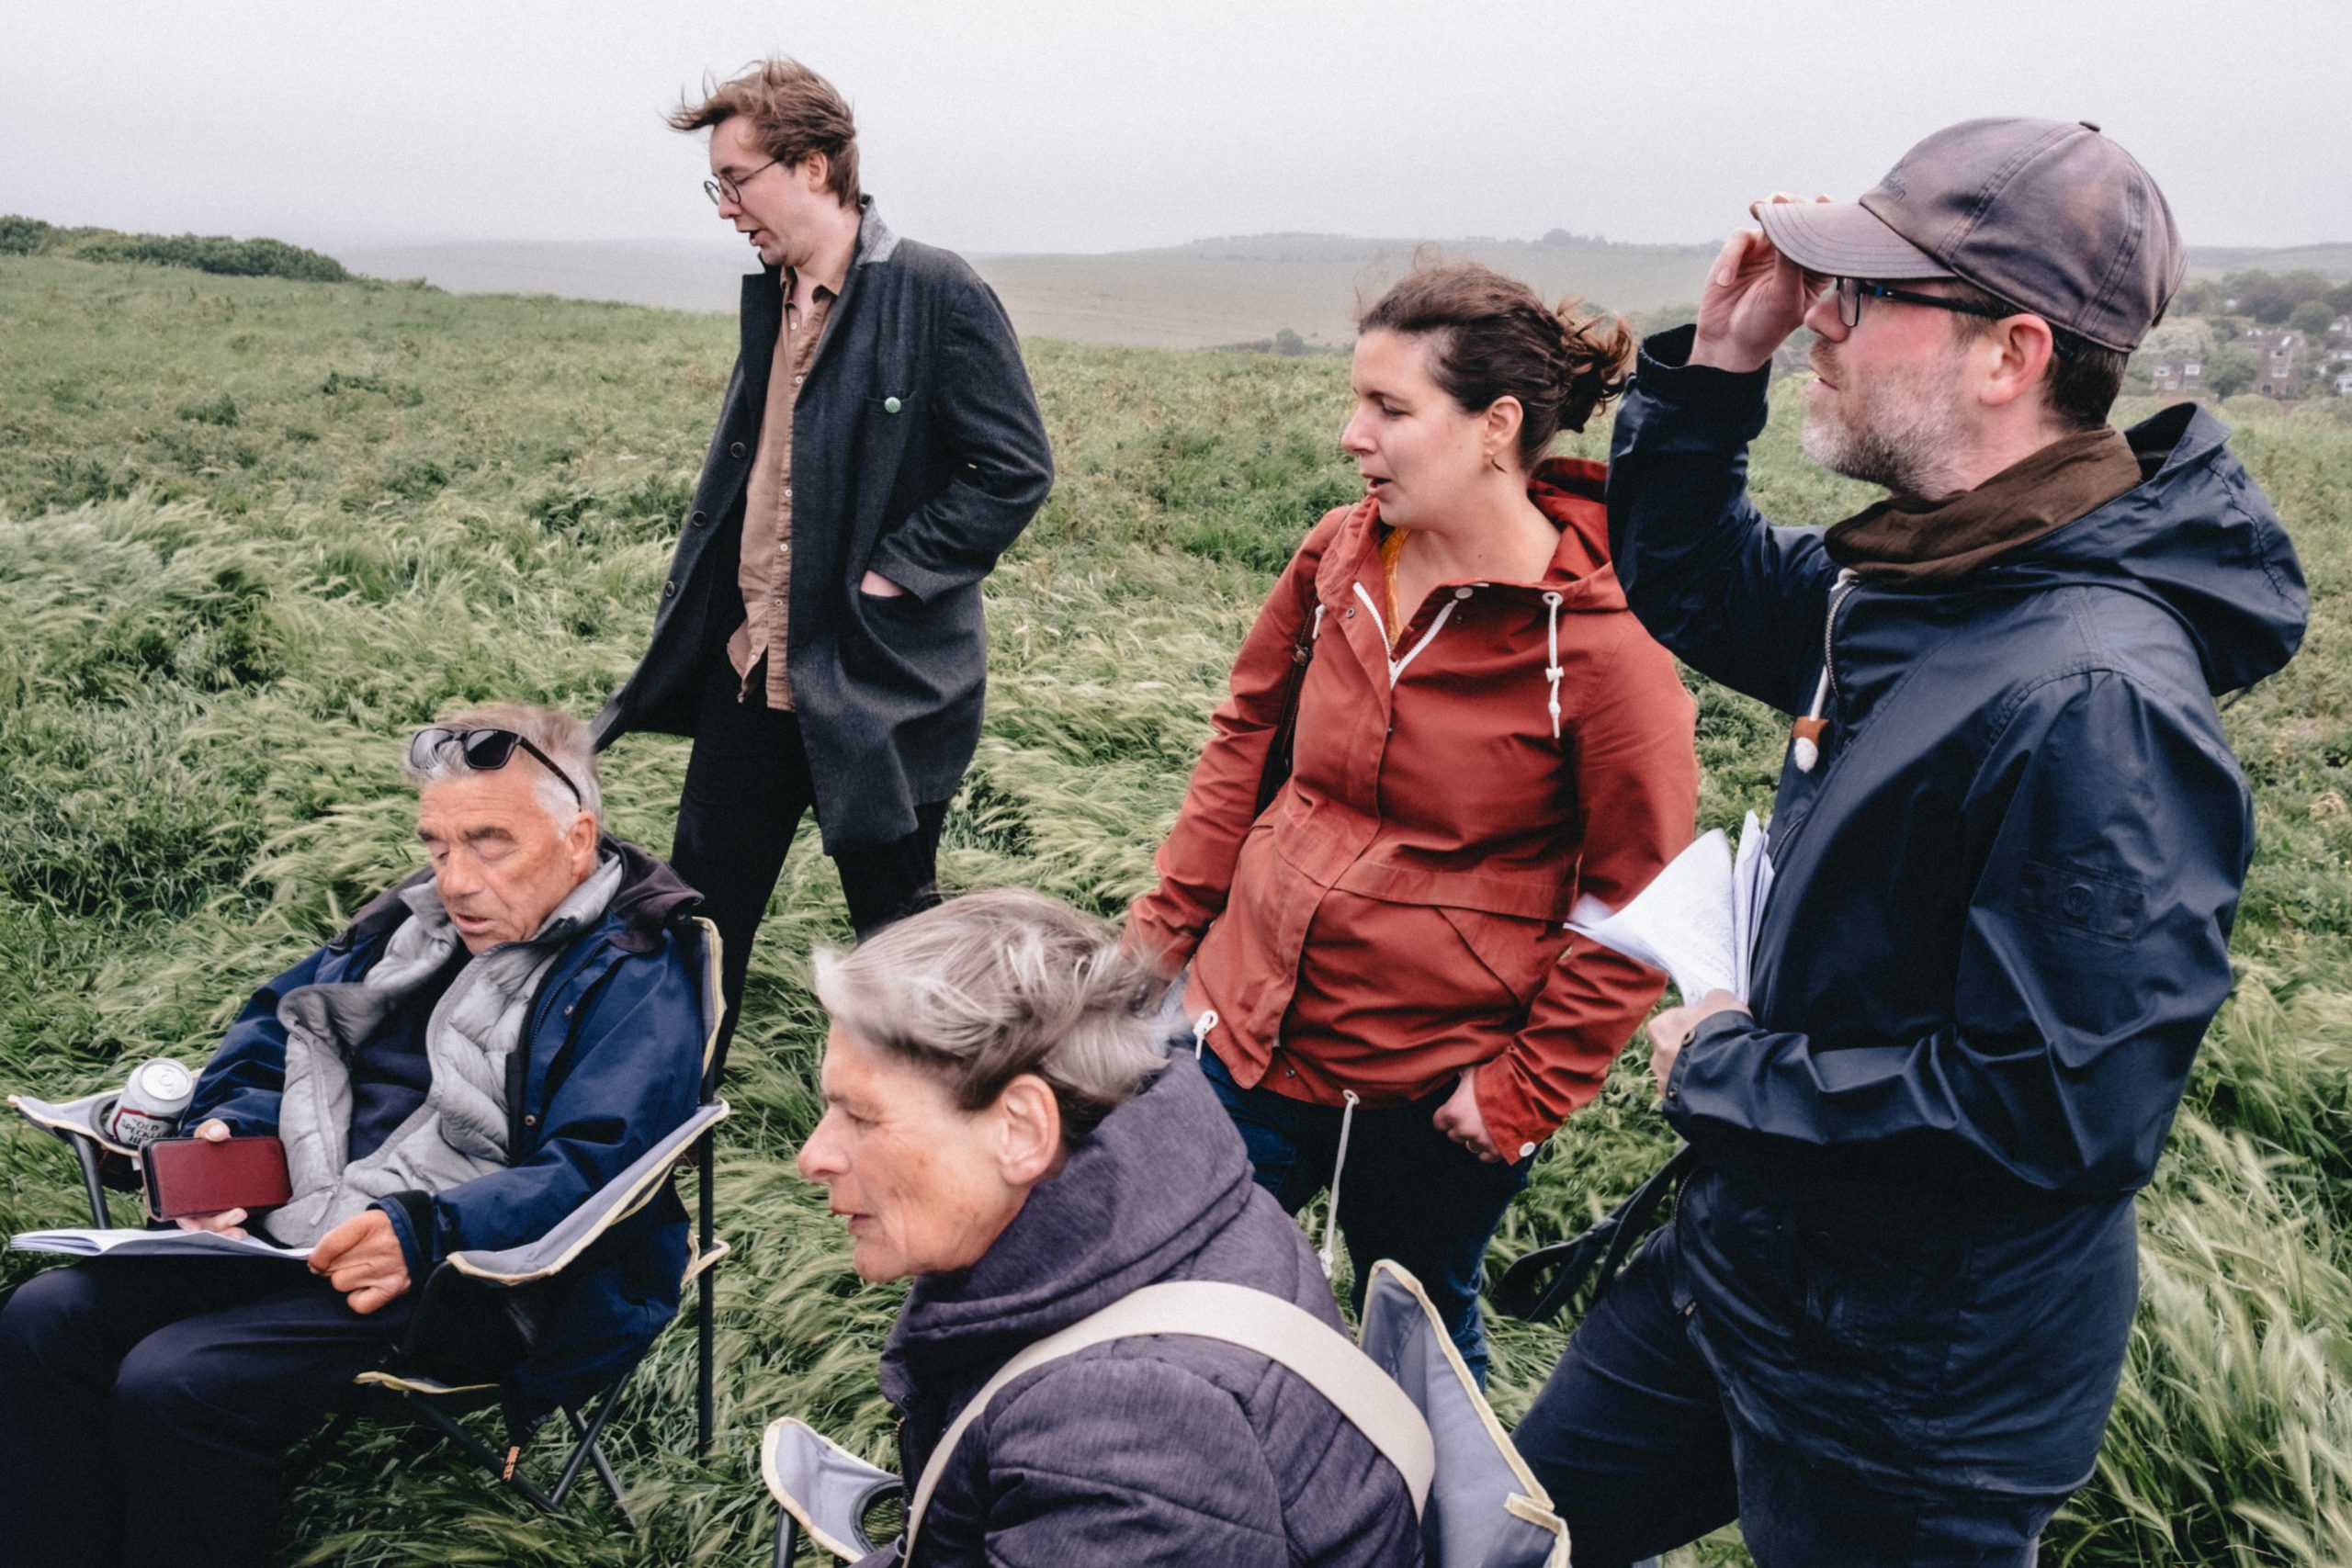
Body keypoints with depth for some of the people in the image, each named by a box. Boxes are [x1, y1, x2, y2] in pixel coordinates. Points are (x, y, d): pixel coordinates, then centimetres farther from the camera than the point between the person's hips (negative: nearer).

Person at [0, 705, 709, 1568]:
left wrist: (422, 1233, -32)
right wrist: (225, 1124, 4)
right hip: (293, 1228, 8)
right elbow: (278, 1018, 24)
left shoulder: (634, 978, -11)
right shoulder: (422, 916, 15)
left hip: (452, 1272, -8)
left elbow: (594, 1172, -21)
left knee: (174, 1385, -24)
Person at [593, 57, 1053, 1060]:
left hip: (876, 679, -7)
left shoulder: (936, 294, -13)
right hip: (751, 667, 7)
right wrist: (690, 594, 12)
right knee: (702, 912, 14)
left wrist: (886, 578, -17)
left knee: (897, 932, 8)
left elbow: (1015, 470, -16)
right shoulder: (773, 296, 11)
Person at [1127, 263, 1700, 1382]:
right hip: (1246, 1033, 5)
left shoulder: (1601, 647, -19)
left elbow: (1637, 904, -13)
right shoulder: (1337, 557, -3)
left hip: (1429, 1094, -4)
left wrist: (1523, 1093, -13)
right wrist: (1166, 925, 7)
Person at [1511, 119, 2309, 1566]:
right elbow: (1690, 591, 15)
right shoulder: (1918, 572, -2)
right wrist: (1715, 363, -2)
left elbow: (2064, 1111, -31)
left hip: (1918, 1395, -8)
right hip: (1750, 1259, 9)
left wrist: (1724, 1071, -18)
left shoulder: (2098, 700, -30)